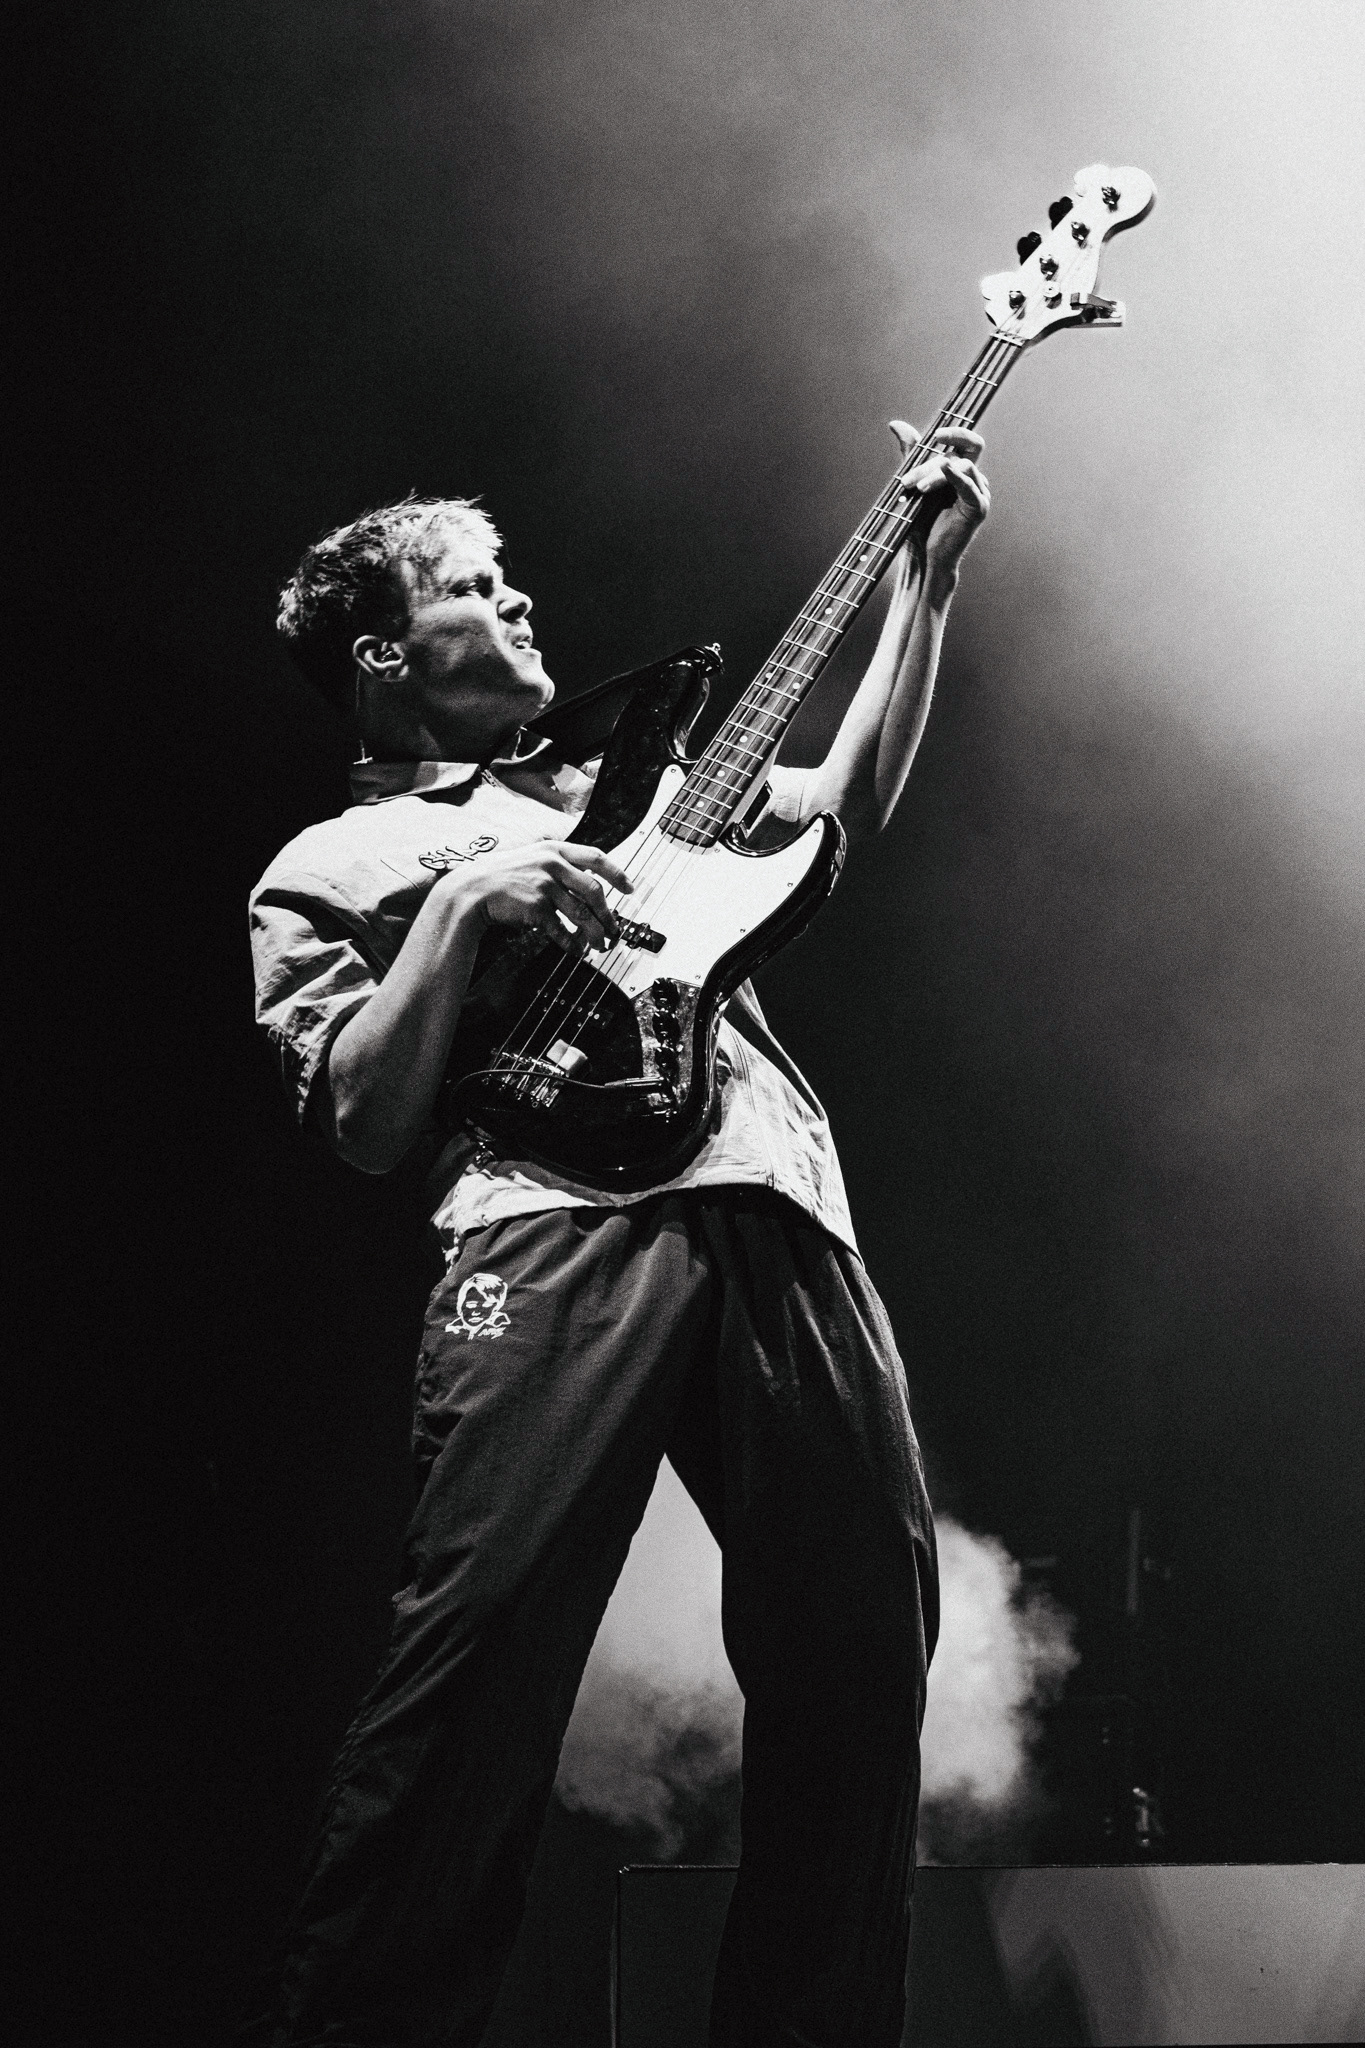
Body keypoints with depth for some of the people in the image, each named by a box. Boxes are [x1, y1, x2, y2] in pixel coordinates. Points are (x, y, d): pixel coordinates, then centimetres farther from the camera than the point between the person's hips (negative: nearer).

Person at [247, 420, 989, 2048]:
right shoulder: (327, 871, 17)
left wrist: (925, 579, 26)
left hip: (781, 1214, 5)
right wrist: (462, 910, -7)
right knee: (477, 1666, -18)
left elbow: (848, 802, 32)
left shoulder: (621, 793, 33)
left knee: (859, 1666, -1)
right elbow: (365, 1123, 3)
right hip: (555, 1224, -5)